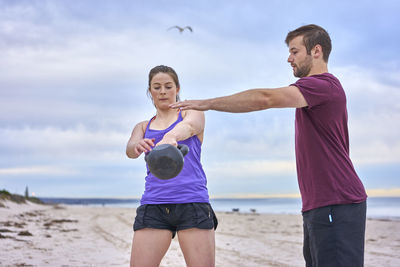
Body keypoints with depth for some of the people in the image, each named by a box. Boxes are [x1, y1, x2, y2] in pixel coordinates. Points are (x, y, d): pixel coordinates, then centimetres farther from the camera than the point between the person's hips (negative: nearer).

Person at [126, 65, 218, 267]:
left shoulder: (192, 113, 12)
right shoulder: (143, 127, 21)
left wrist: (170, 137, -39)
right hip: (153, 204, 3)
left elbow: (189, 126, -14)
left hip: (193, 202, -2)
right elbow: (130, 150, -2)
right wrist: (138, 146, -28)